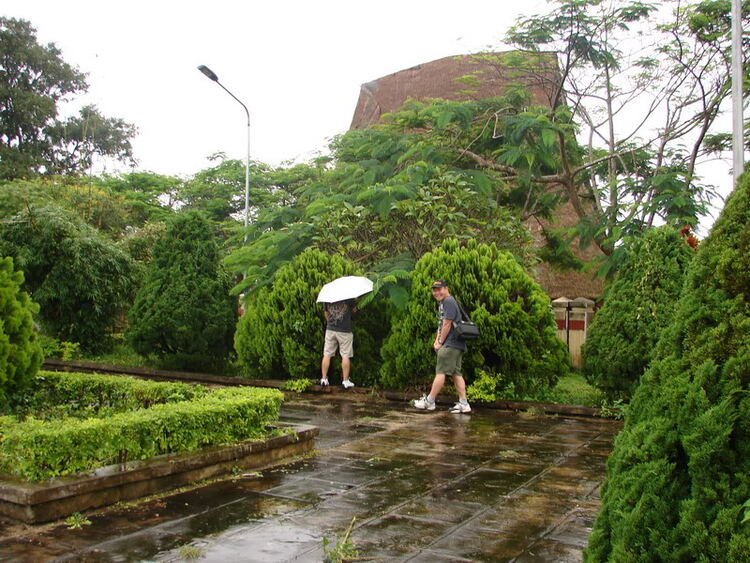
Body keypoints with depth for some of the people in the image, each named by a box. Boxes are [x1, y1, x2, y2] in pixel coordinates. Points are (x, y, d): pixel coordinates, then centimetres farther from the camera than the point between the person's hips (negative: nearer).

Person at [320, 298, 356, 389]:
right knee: (345, 356, 4)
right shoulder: (348, 298, -11)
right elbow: (354, 310, 2)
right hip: (345, 331, -3)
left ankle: (324, 379, 9)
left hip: (330, 330, 3)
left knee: (327, 355, 8)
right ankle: (346, 381, 7)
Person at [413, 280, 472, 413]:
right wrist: (436, 340, 10)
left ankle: (429, 401, -2)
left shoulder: (449, 302, -11)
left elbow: (447, 324, -15)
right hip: (456, 345, 10)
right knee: (456, 373, 7)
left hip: (451, 344, -10)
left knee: (440, 371, -6)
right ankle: (463, 404, 6)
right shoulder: (442, 303, 22)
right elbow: (441, 324, 23)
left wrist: (440, 342, -9)